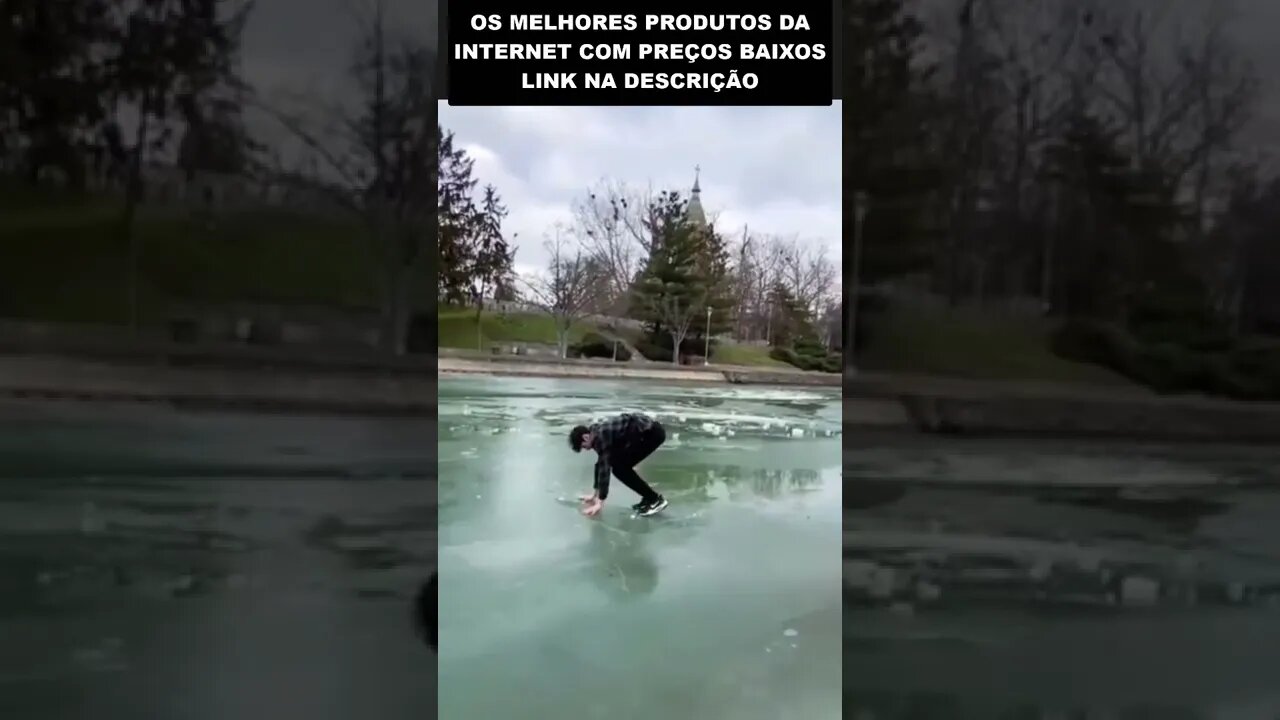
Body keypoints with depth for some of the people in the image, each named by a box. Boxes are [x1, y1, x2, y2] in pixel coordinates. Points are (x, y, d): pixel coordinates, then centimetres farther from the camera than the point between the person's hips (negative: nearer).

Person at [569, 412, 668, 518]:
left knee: (620, 468, -5)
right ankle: (649, 498, 15)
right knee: (620, 464, 11)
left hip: (652, 432, -10)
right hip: (646, 431, 10)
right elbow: (601, 464, 25)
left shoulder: (601, 436, -14)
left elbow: (605, 468, -17)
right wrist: (595, 494, 30)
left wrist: (600, 502, -14)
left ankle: (656, 499, -2)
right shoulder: (599, 433, 14)